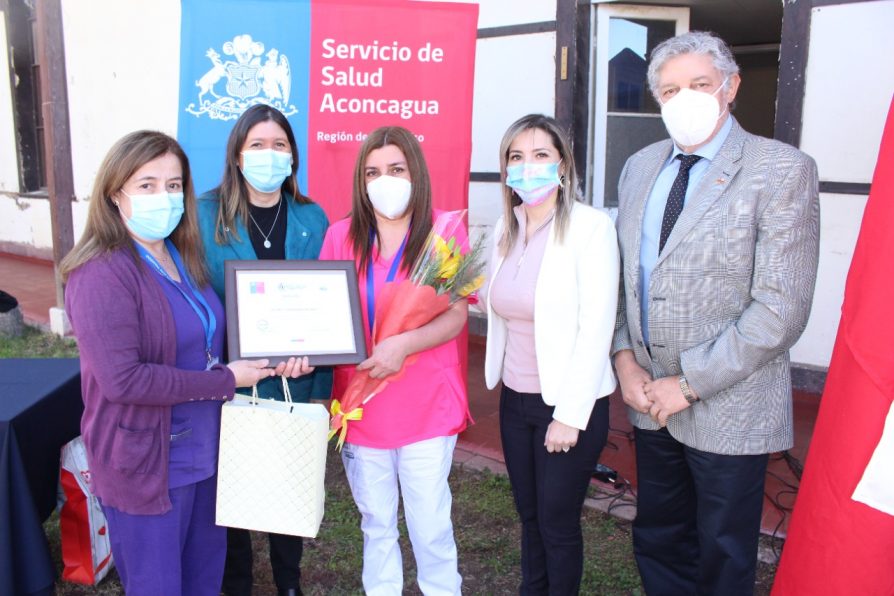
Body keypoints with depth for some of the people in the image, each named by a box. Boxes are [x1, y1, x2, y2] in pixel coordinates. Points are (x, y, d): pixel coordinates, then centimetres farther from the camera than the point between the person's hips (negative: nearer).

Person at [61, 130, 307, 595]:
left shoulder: (183, 257, 5)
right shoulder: (101, 273, -20)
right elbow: (121, 378, -27)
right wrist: (226, 381, -21)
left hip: (204, 451, 8)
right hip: (146, 463, -7)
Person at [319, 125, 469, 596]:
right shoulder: (341, 234, 2)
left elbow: (457, 316, -11)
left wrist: (403, 344, -27)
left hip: (427, 407, -2)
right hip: (360, 405, 3)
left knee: (431, 528, 8)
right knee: (376, 525, 18)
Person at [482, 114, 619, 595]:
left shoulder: (591, 227, -15)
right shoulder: (505, 228, 4)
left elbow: (596, 328, -17)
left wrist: (570, 415, -17)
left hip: (568, 404, -5)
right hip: (515, 398, 6)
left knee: (558, 523, 10)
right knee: (529, 515, 20)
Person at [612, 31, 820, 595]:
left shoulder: (783, 170, -12)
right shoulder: (640, 167, 7)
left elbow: (781, 309, -17)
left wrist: (689, 383, -17)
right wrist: (625, 356, -3)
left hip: (728, 406, -5)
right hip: (651, 398, 5)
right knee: (658, 544, 20)